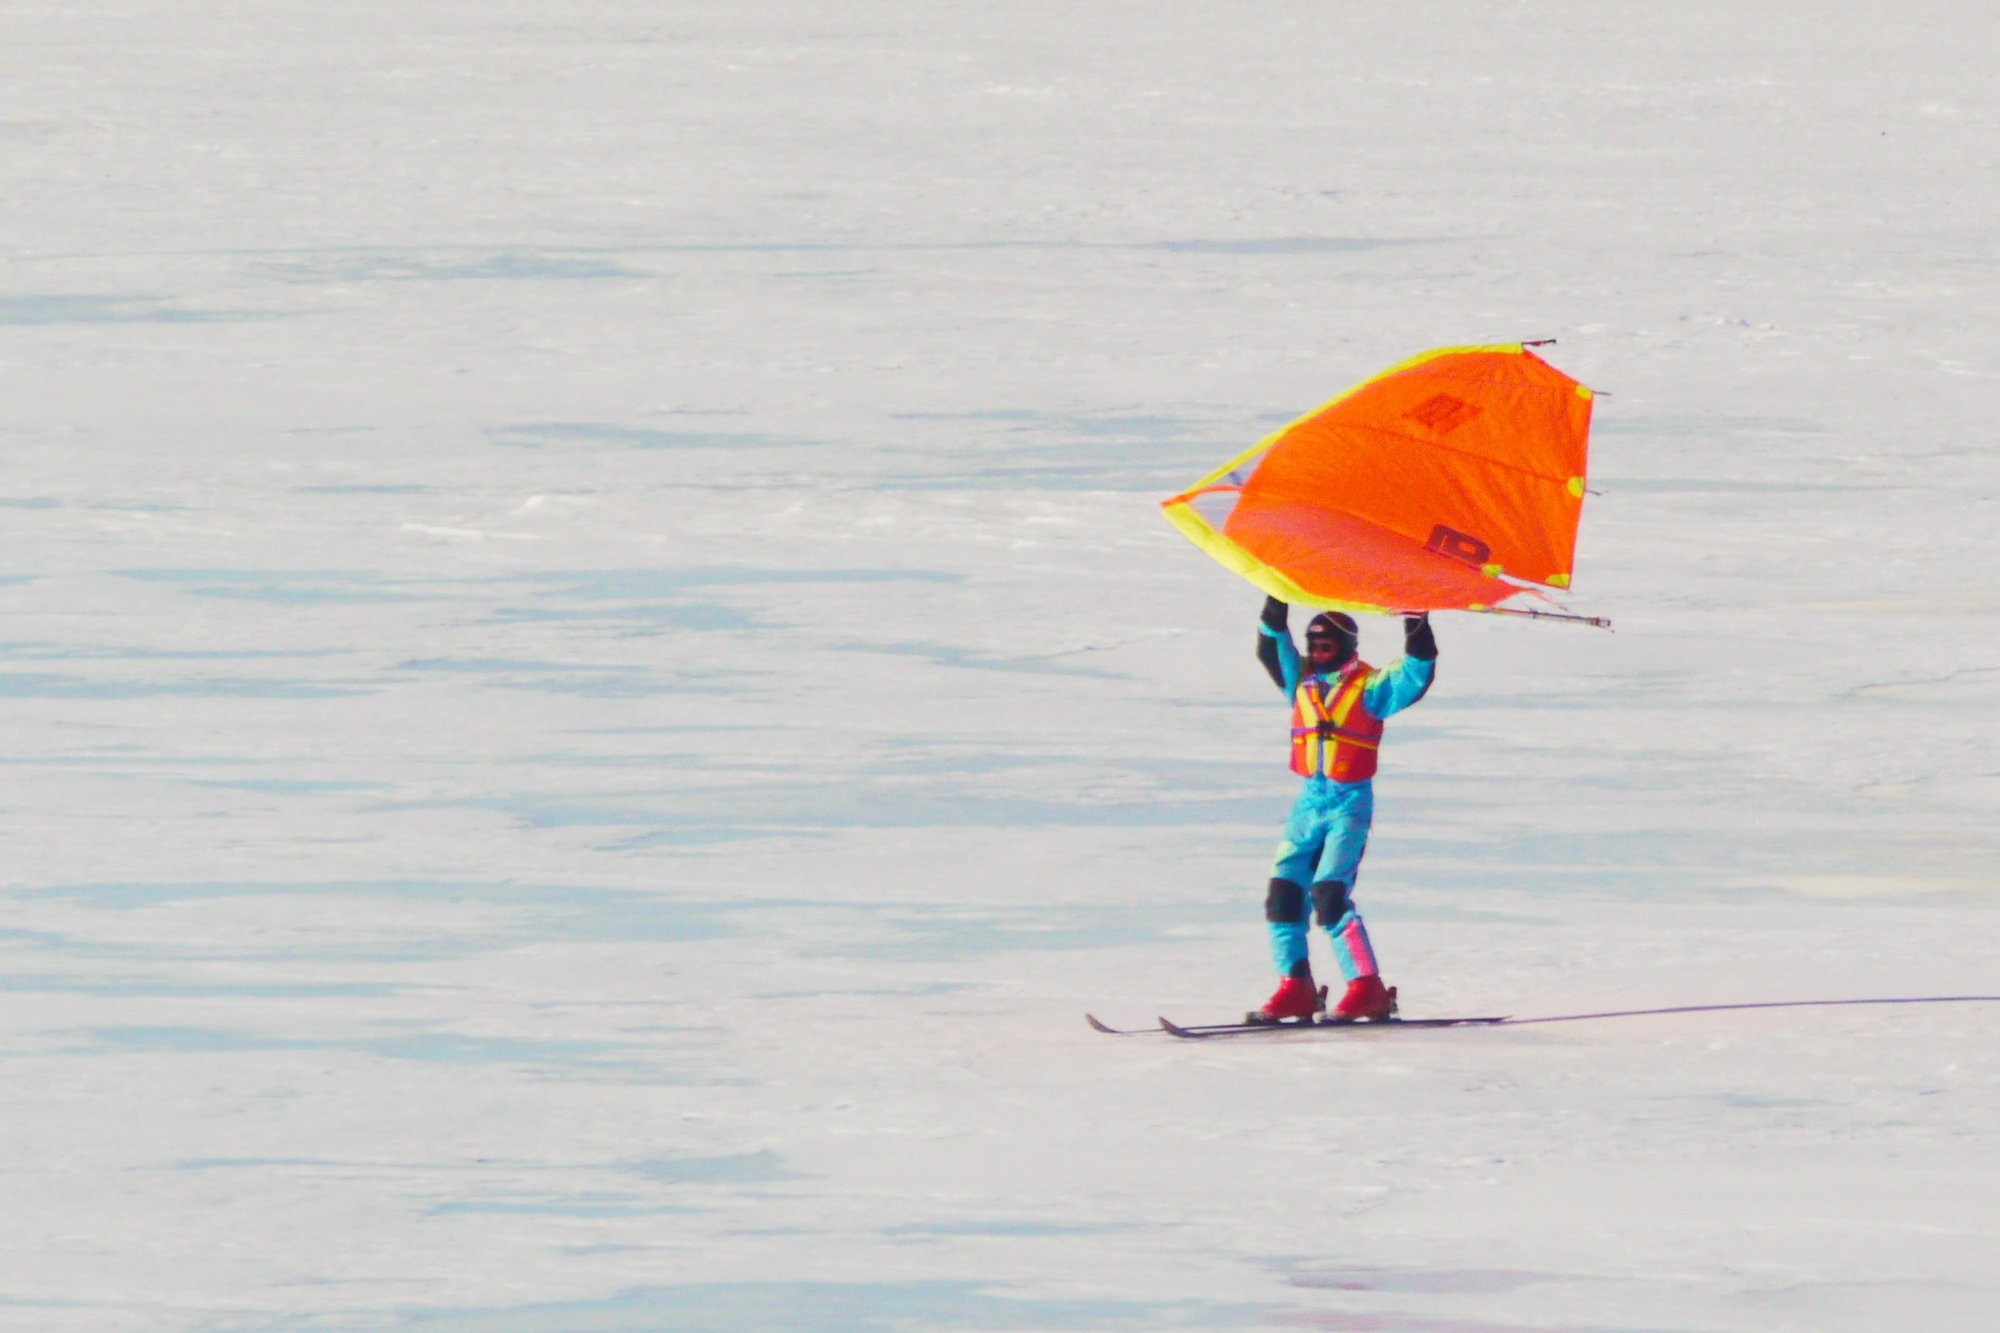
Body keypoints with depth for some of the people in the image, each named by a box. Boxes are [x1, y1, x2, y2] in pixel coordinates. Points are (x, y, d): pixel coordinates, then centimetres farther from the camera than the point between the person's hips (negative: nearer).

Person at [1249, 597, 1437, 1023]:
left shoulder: (1370, 686, -5)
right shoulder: (1301, 681, 10)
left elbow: (1415, 677, -15)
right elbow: (1271, 648, 11)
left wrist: (1417, 630, -26)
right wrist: (1277, 607, 0)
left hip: (1351, 804, -6)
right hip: (1310, 801, 6)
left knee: (1329, 894, -18)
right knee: (1284, 893, 0)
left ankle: (1368, 990, -16)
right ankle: (1296, 990, 8)